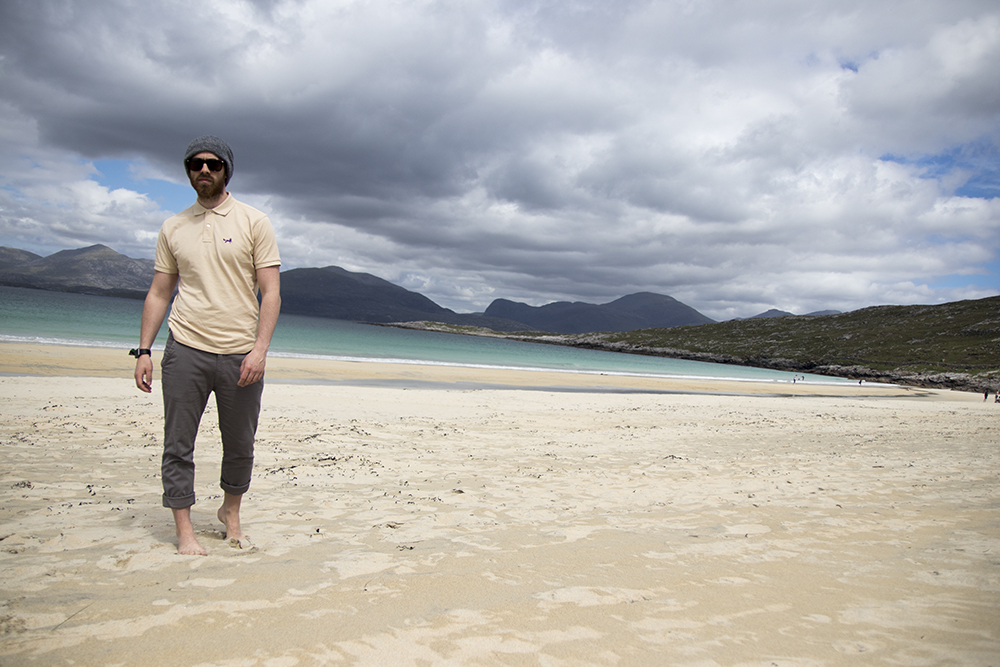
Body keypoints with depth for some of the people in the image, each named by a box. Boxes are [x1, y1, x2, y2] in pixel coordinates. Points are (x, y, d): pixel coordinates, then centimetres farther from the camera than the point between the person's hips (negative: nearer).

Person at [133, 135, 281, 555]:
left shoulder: (253, 222, 3)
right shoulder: (173, 228, 11)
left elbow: (270, 292, -3)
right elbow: (158, 293, 14)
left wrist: (260, 348, -13)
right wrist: (144, 350, 5)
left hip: (240, 354, -1)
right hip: (185, 349, 2)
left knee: (240, 445, 9)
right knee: (178, 445, 2)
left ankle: (230, 511, 32)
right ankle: (184, 531, 15)